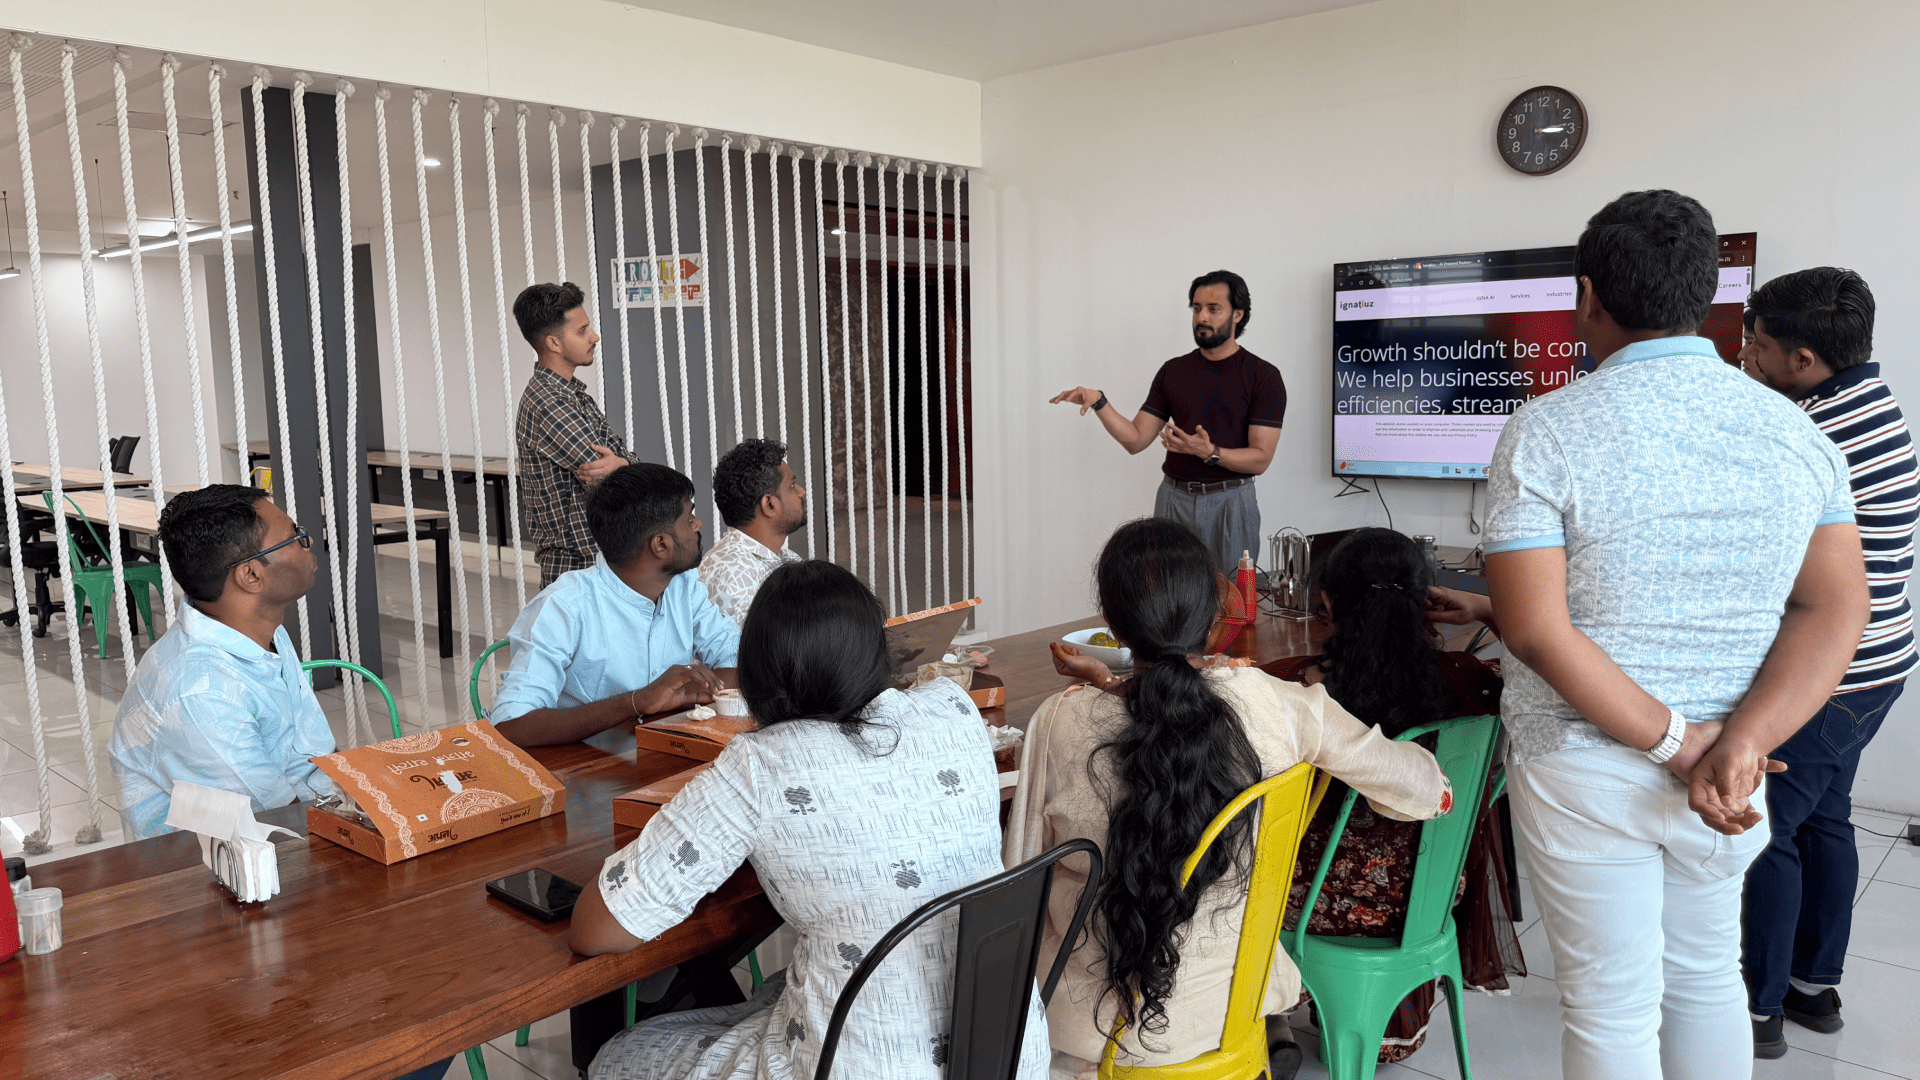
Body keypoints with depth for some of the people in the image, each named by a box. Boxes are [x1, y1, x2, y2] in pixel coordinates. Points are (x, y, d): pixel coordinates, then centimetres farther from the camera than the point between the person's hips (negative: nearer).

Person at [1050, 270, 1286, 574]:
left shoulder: (1263, 376, -4)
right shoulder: (1173, 371, 8)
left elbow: (1260, 458, -9)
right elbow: (1136, 439, 5)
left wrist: (1210, 452, -25)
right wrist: (1099, 402, -8)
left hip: (1229, 503, -3)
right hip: (1174, 500, 3)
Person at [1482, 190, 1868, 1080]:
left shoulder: (1546, 431, -15)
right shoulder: (1793, 430, -1)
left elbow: (1535, 628, -21)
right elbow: (1836, 609, -4)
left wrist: (1675, 742, -15)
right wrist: (1739, 744, -14)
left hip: (1585, 768, -4)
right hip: (1728, 767, 5)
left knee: (1612, 1004, 9)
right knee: (1707, 974, 23)